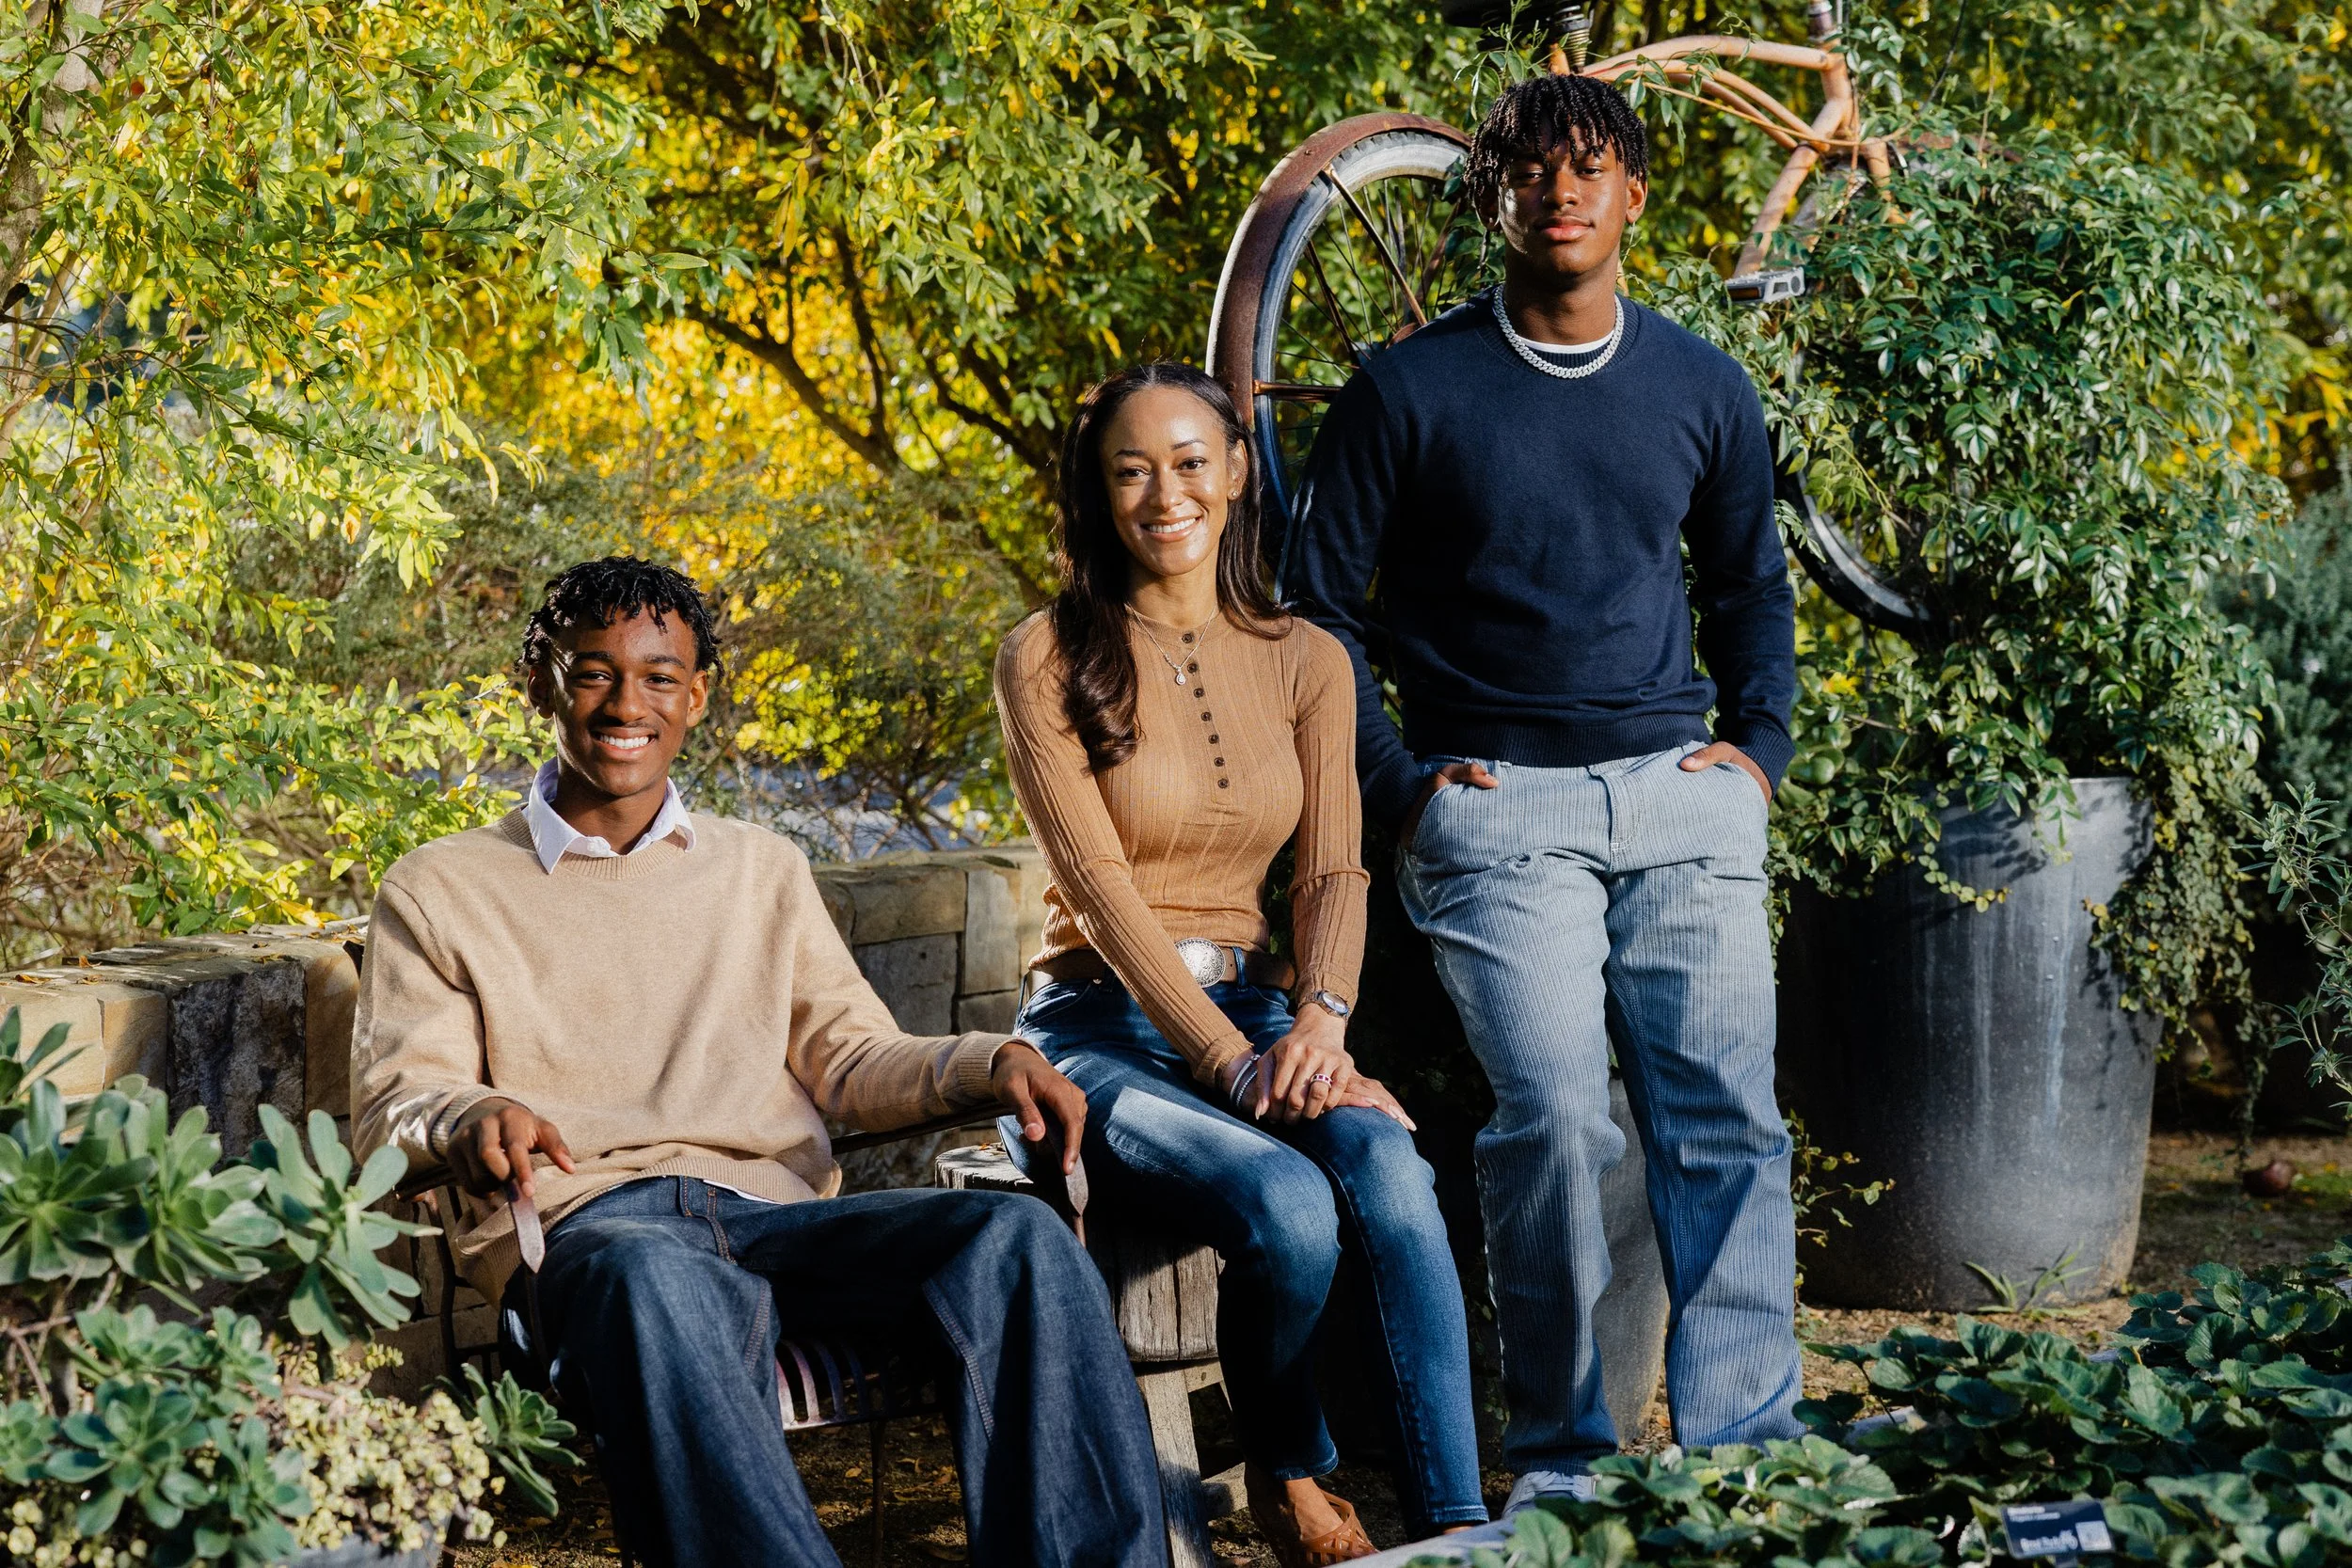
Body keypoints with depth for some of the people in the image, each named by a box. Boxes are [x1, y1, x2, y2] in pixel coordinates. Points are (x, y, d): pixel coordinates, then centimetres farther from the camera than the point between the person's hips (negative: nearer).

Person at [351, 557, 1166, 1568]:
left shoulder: (762, 870, 27)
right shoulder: (437, 893, 16)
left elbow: (848, 1059, 20)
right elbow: (393, 1100, 6)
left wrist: (987, 1065, -2)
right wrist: (472, 1120, -20)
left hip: (777, 1212, 4)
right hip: (583, 1222, -3)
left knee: (1016, 1238, -27)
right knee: (655, 1281, -43)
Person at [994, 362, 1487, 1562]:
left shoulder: (1304, 662, 11)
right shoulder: (1048, 660, -3)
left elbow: (1333, 870, 3)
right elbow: (1102, 889, -11)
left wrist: (1321, 1019, -19)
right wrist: (1234, 1064, -22)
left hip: (1254, 1005, 4)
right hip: (1104, 1029, -3)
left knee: (1387, 1169, -31)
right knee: (1287, 1205, -33)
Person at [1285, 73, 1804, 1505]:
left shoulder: (1702, 389, 12)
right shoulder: (1409, 393, 1)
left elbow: (1752, 587, 26)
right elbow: (1321, 603, 7)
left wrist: (1759, 749, 13)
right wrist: (1398, 781, -1)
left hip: (1685, 797, 3)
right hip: (1500, 808, -3)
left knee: (1728, 1120, -3)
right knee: (1553, 1120, -13)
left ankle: (1748, 1446, 3)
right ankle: (1561, 1454, 0)